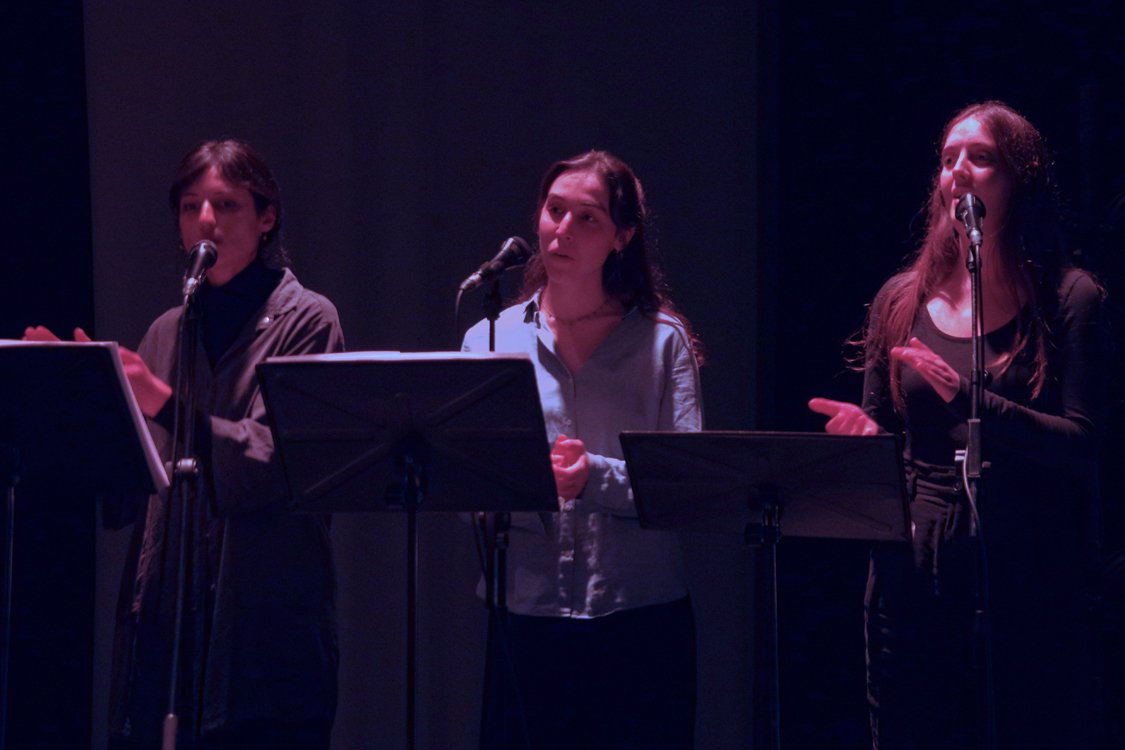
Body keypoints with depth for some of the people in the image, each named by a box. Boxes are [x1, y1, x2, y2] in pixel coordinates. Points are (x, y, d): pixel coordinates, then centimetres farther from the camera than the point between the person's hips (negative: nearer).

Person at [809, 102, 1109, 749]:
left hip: (1028, 571, -3)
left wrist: (972, 403, -22)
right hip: (915, 569, 3)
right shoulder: (902, 301, 12)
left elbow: (1082, 444, -10)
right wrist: (859, 433, -7)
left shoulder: (1069, 299, 0)